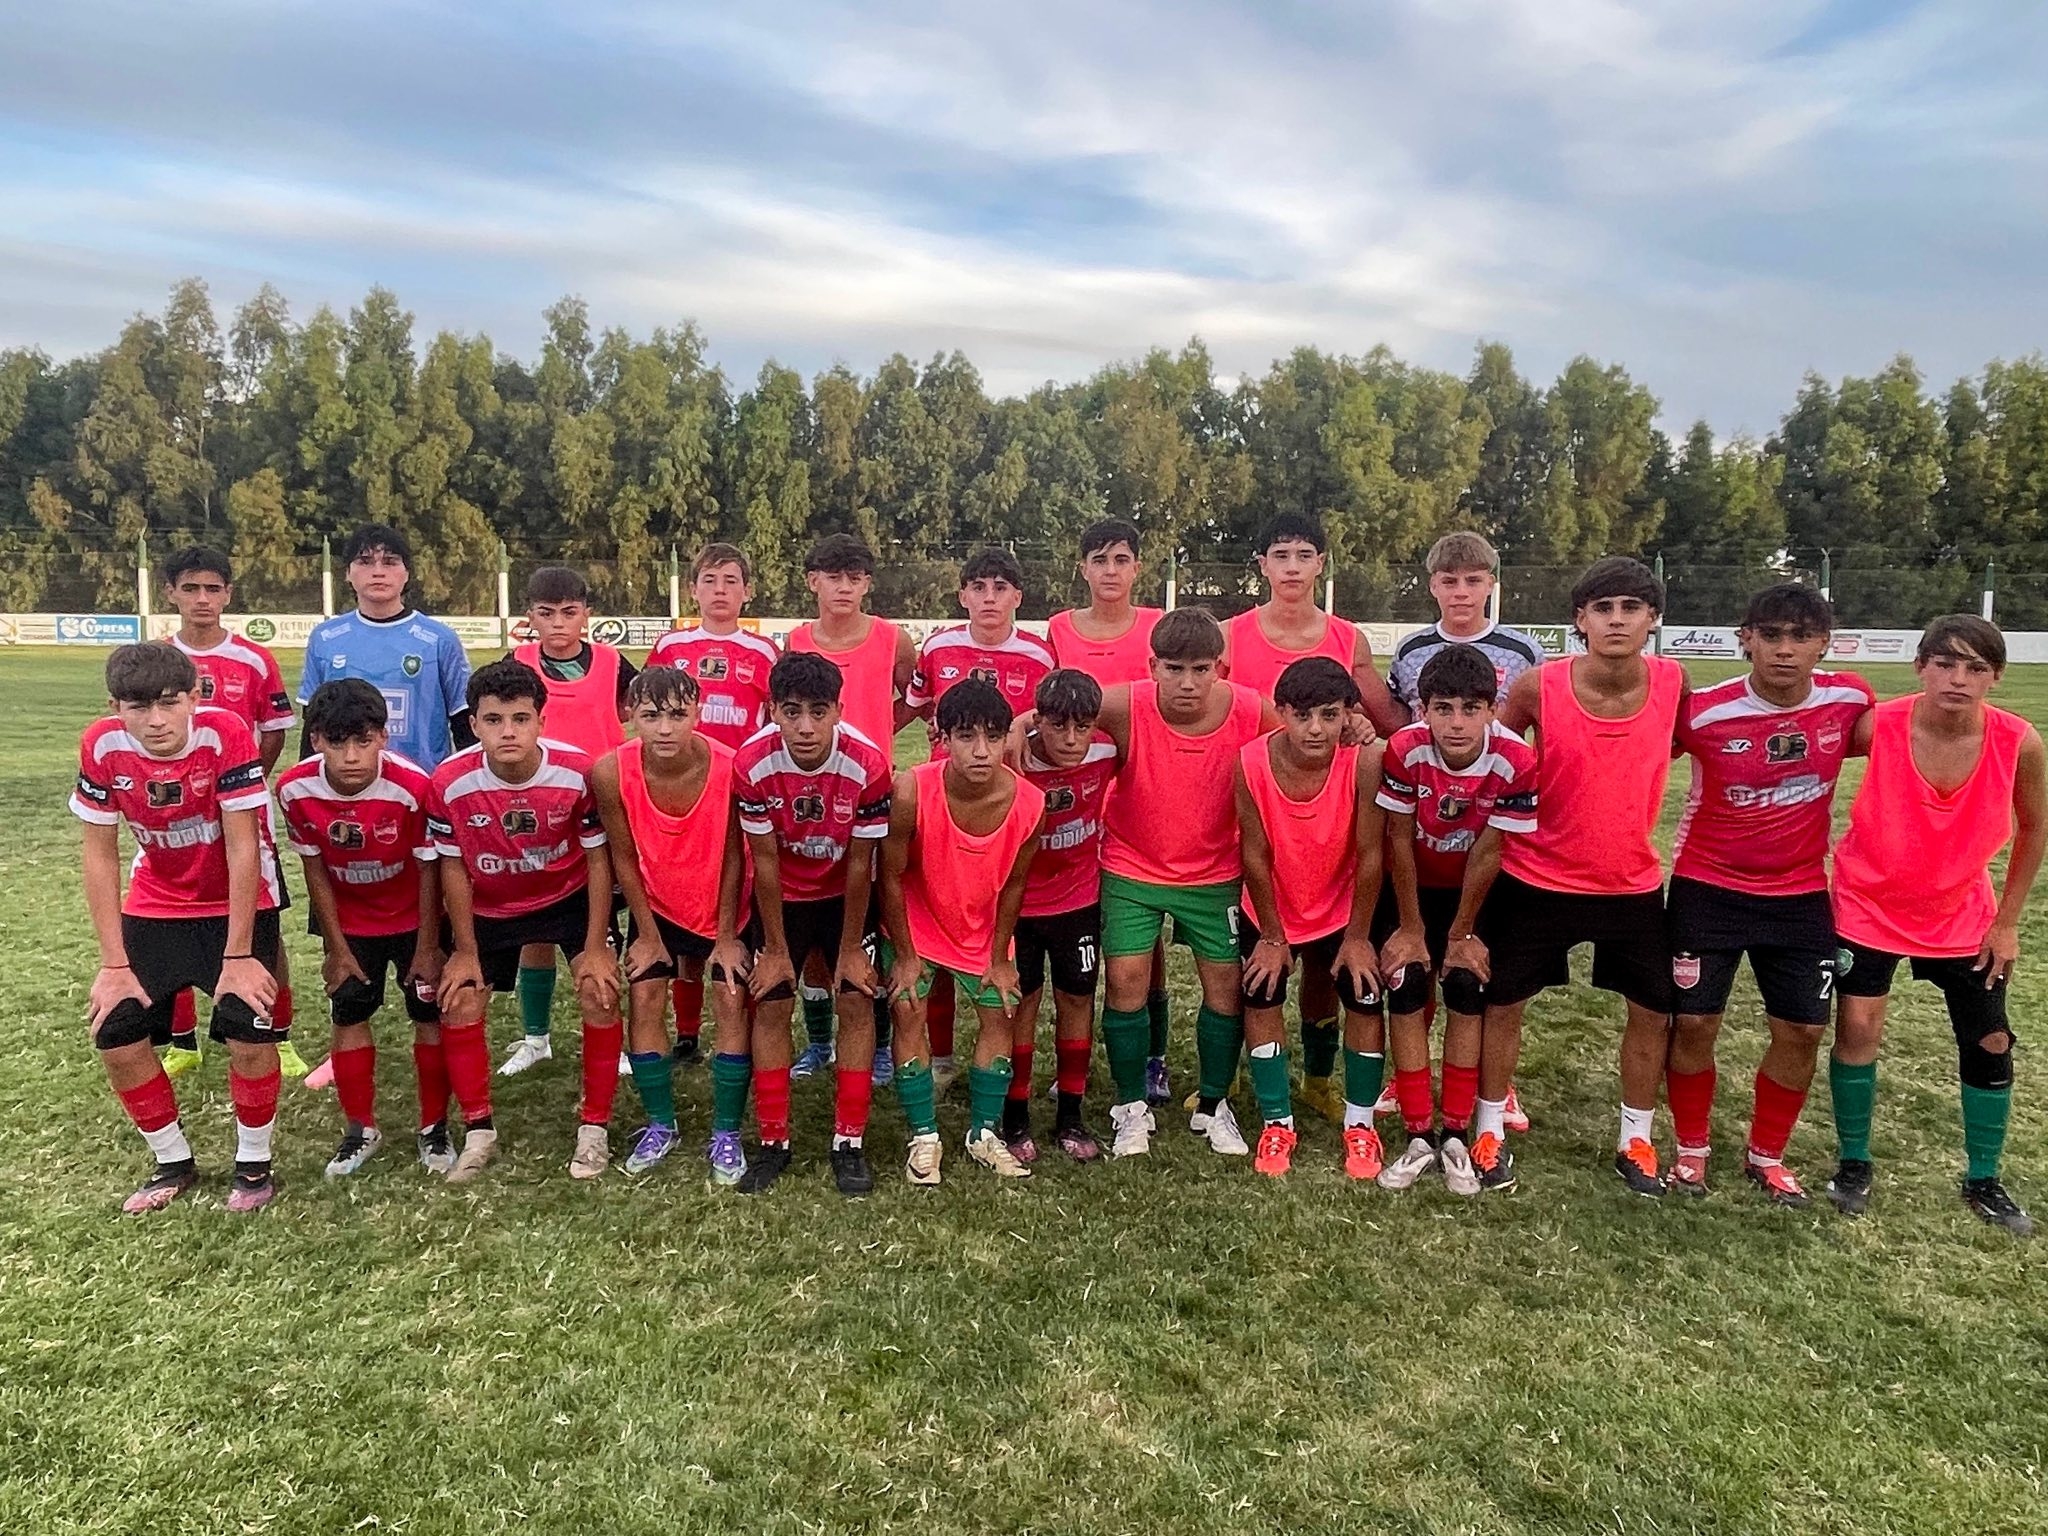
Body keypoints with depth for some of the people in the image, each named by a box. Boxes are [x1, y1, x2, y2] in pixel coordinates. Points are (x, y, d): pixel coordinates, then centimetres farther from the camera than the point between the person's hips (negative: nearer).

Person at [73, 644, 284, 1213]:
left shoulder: (225, 733, -27)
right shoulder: (102, 746, -17)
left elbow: (243, 848, -23)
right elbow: (100, 855, -8)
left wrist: (238, 955, -20)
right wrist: (114, 963, -9)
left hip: (238, 902, -3)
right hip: (156, 904, 4)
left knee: (248, 1033, -16)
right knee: (115, 1035, -3)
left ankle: (253, 1162, 9)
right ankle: (174, 1162, 21)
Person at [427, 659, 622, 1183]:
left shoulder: (577, 772, -28)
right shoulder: (451, 782, -25)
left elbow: (597, 859, -16)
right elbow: (453, 868, -11)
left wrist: (595, 948, -14)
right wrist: (465, 952, -7)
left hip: (569, 897, -1)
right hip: (488, 908, 2)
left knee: (600, 994, -13)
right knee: (459, 1003, -4)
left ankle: (594, 1128, 3)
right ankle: (479, 1131, 16)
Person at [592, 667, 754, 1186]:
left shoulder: (728, 767, -31)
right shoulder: (611, 773, -26)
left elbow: (732, 856, -17)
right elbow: (624, 858, -12)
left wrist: (726, 935, -10)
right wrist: (648, 935, -5)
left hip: (723, 906, -1)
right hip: (655, 905, 2)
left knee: (731, 1004, -3)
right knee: (643, 1002, -1)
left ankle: (726, 1134, 12)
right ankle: (660, 1125, 19)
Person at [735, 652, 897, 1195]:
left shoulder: (869, 765, -30)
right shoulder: (753, 763, -28)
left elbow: (860, 865, -19)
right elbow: (765, 860, -18)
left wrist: (850, 948, -11)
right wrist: (775, 948, -10)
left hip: (846, 894, 0)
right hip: (783, 895, 1)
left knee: (858, 1002, -6)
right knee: (770, 1004, -2)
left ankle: (849, 1143, 5)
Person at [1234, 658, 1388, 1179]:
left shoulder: (1365, 761, -29)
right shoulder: (1251, 762, -28)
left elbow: (1369, 854, -20)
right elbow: (1255, 855, -17)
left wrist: (1357, 937, -12)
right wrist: (1272, 936, -9)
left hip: (1343, 907, 0)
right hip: (1269, 910, 0)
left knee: (1366, 1000, -1)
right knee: (1261, 1002, 2)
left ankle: (1359, 1122, 19)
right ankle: (1277, 1122, 18)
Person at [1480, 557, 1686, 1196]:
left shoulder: (1672, 682, -11)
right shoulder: (1538, 688, -19)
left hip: (1634, 884, 3)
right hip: (1536, 879, -2)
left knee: (1654, 1013, 12)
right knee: (1502, 1003, 7)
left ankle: (1635, 1140, 33)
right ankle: (1490, 1131, 27)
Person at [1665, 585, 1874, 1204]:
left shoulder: (1849, 700, -9)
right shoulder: (1704, 711, -19)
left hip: (1801, 895, 3)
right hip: (1708, 890, -3)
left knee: (1802, 1031, 6)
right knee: (1694, 1023, 1)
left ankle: (1767, 1156, 27)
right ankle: (1691, 1149, 23)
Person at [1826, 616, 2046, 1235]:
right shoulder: (1878, 726, -25)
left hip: (1963, 916, 2)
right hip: (1868, 905, -2)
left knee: (1991, 1043, 7)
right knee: (1857, 1030, -5)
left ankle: (1983, 1181, 27)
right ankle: (1854, 1163, 16)